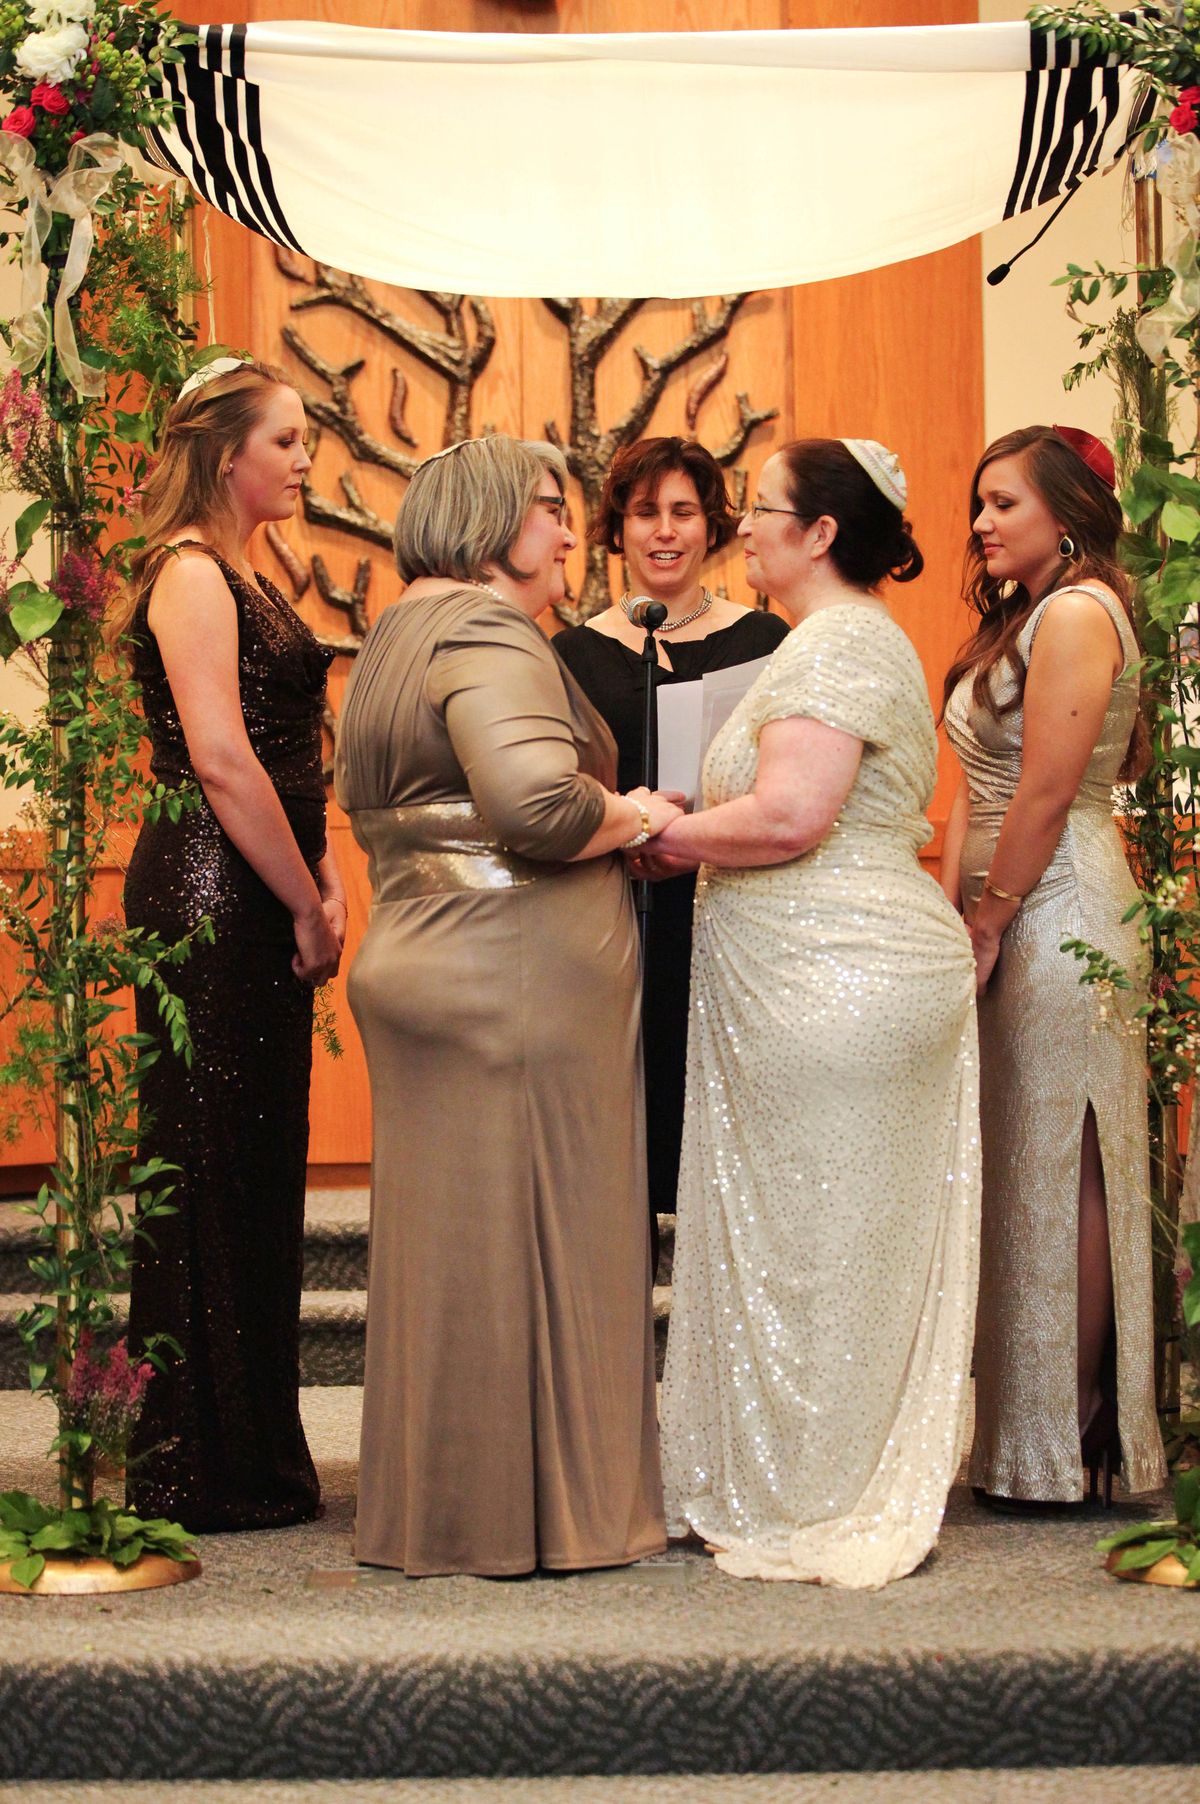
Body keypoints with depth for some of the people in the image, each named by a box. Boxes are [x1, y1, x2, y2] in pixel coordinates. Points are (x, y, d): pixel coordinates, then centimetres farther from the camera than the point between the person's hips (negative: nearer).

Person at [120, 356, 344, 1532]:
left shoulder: (241, 577, 19)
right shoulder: (190, 574, -11)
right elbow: (219, 760, -19)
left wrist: (320, 882, 9)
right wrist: (307, 906, -14)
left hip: (255, 899, 10)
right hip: (208, 896, -10)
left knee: (255, 1171, 12)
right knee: (214, 1172, -4)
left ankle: (246, 1459, 21)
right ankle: (204, 1473, 5)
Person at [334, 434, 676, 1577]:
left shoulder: (394, 638, 19)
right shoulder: (486, 629, -13)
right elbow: (535, 800, -28)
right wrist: (633, 819, -8)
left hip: (415, 958, 10)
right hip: (518, 978, -10)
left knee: (445, 1240, 14)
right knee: (529, 1238, -1)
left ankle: (434, 1505, 23)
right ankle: (537, 1511, 7)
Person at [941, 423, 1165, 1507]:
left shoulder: (1077, 612, -12)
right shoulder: (1018, 617, 18)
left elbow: (1046, 797, -17)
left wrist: (987, 924, -11)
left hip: (1056, 919, -9)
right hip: (1010, 921, 9)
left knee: (1059, 1175, -3)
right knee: (1026, 1174, 11)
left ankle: (1066, 1447, 6)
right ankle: (1029, 1436, 19)